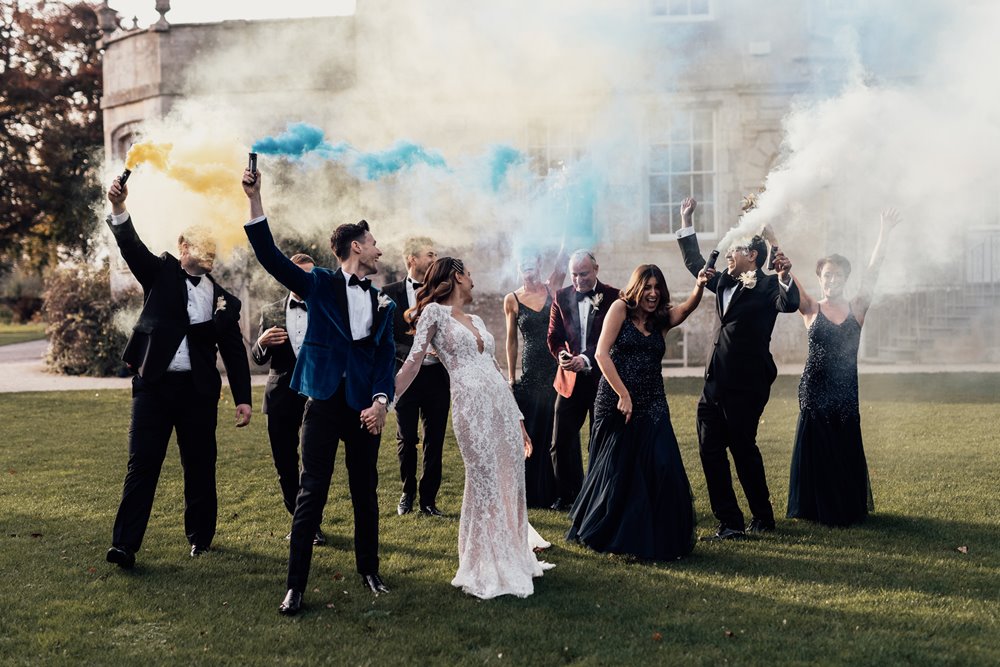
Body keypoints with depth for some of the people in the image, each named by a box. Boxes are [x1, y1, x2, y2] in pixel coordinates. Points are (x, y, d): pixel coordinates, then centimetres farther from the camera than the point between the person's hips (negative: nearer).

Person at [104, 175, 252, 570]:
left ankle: (200, 537, 23)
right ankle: (125, 544, -1)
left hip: (199, 390, 2)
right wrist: (119, 209, -31)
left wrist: (243, 399, 3)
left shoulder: (224, 299, 10)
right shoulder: (161, 273, 6)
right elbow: (132, 247, -12)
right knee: (142, 463, -3)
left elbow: (235, 352, 10)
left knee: (200, 467, 8)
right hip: (154, 384, -2)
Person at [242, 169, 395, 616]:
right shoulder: (320, 285, 2)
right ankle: (295, 585, 2)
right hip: (324, 403, -3)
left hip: (364, 406, 3)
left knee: (366, 491, 11)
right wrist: (255, 201, -18)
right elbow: (270, 257, -8)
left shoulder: (384, 304, 12)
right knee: (311, 494, -4)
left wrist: (381, 400, -11)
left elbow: (387, 356, 5)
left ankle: (369, 570, 27)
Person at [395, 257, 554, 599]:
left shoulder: (476, 320, 23)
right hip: (470, 404, -7)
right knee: (484, 482, -6)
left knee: (511, 481, 8)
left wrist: (518, 420, 23)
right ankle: (486, 569, 6)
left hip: (503, 404, 7)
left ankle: (511, 557, 24)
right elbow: (414, 362, -6)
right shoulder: (435, 311, 2)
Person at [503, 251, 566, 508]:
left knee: (556, 433, 6)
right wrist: (511, 377, 6)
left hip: (557, 371, 1)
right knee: (530, 433, 1)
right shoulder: (512, 299, 3)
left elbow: (562, 262, -11)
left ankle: (553, 492, 16)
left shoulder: (552, 287, 6)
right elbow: (511, 340, 7)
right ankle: (531, 492, 12)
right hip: (530, 375, -1)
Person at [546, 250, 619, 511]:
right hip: (570, 379, 3)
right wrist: (561, 355, -12)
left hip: (601, 379, -3)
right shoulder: (561, 297, 6)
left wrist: (587, 359, -20)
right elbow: (553, 336, 9)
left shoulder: (613, 297, -5)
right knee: (561, 442, 5)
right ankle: (568, 495, 20)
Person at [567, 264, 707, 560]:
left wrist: (699, 286, -32)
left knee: (662, 470, -7)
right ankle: (599, 532, 26)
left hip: (652, 407, 4)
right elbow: (601, 353, -10)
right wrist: (624, 395, -14)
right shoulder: (621, 308, -2)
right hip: (616, 405, -4)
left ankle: (661, 537, 7)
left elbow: (688, 307, -10)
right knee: (616, 471, 5)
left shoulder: (661, 319, 10)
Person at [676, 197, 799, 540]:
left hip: (746, 383, -7)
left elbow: (789, 304, -23)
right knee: (710, 450, 5)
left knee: (743, 448, 1)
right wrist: (686, 221, 26)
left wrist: (785, 276, -42)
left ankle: (763, 518, 19)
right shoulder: (724, 282, 16)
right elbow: (695, 263, 28)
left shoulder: (768, 286, -5)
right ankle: (729, 522, 11)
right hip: (716, 383, 7)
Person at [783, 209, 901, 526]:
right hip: (815, 390, -1)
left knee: (846, 449, 8)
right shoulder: (811, 309, 0)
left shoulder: (857, 308, 3)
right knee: (816, 449, 4)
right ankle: (816, 507, 17)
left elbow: (872, 272, -5)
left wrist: (884, 234, -12)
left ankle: (848, 507, 23)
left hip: (846, 392, 1)